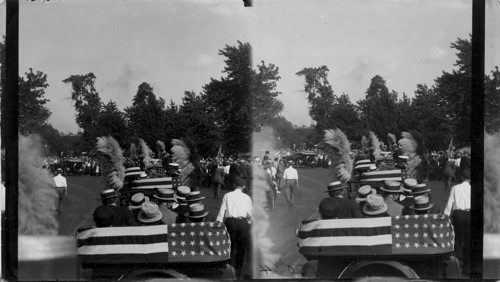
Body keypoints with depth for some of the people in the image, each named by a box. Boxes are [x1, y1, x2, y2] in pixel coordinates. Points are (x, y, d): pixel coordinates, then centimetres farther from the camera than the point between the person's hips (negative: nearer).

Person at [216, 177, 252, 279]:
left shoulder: (227, 196, 8)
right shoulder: (247, 197, 8)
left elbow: (221, 212, 3)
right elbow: (249, 214, 5)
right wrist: (249, 222, 23)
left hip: (230, 221, 0)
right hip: (243, 223, 0)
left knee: (230, 245, 13)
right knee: (241, 248, 10)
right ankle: (238, 269, 14)